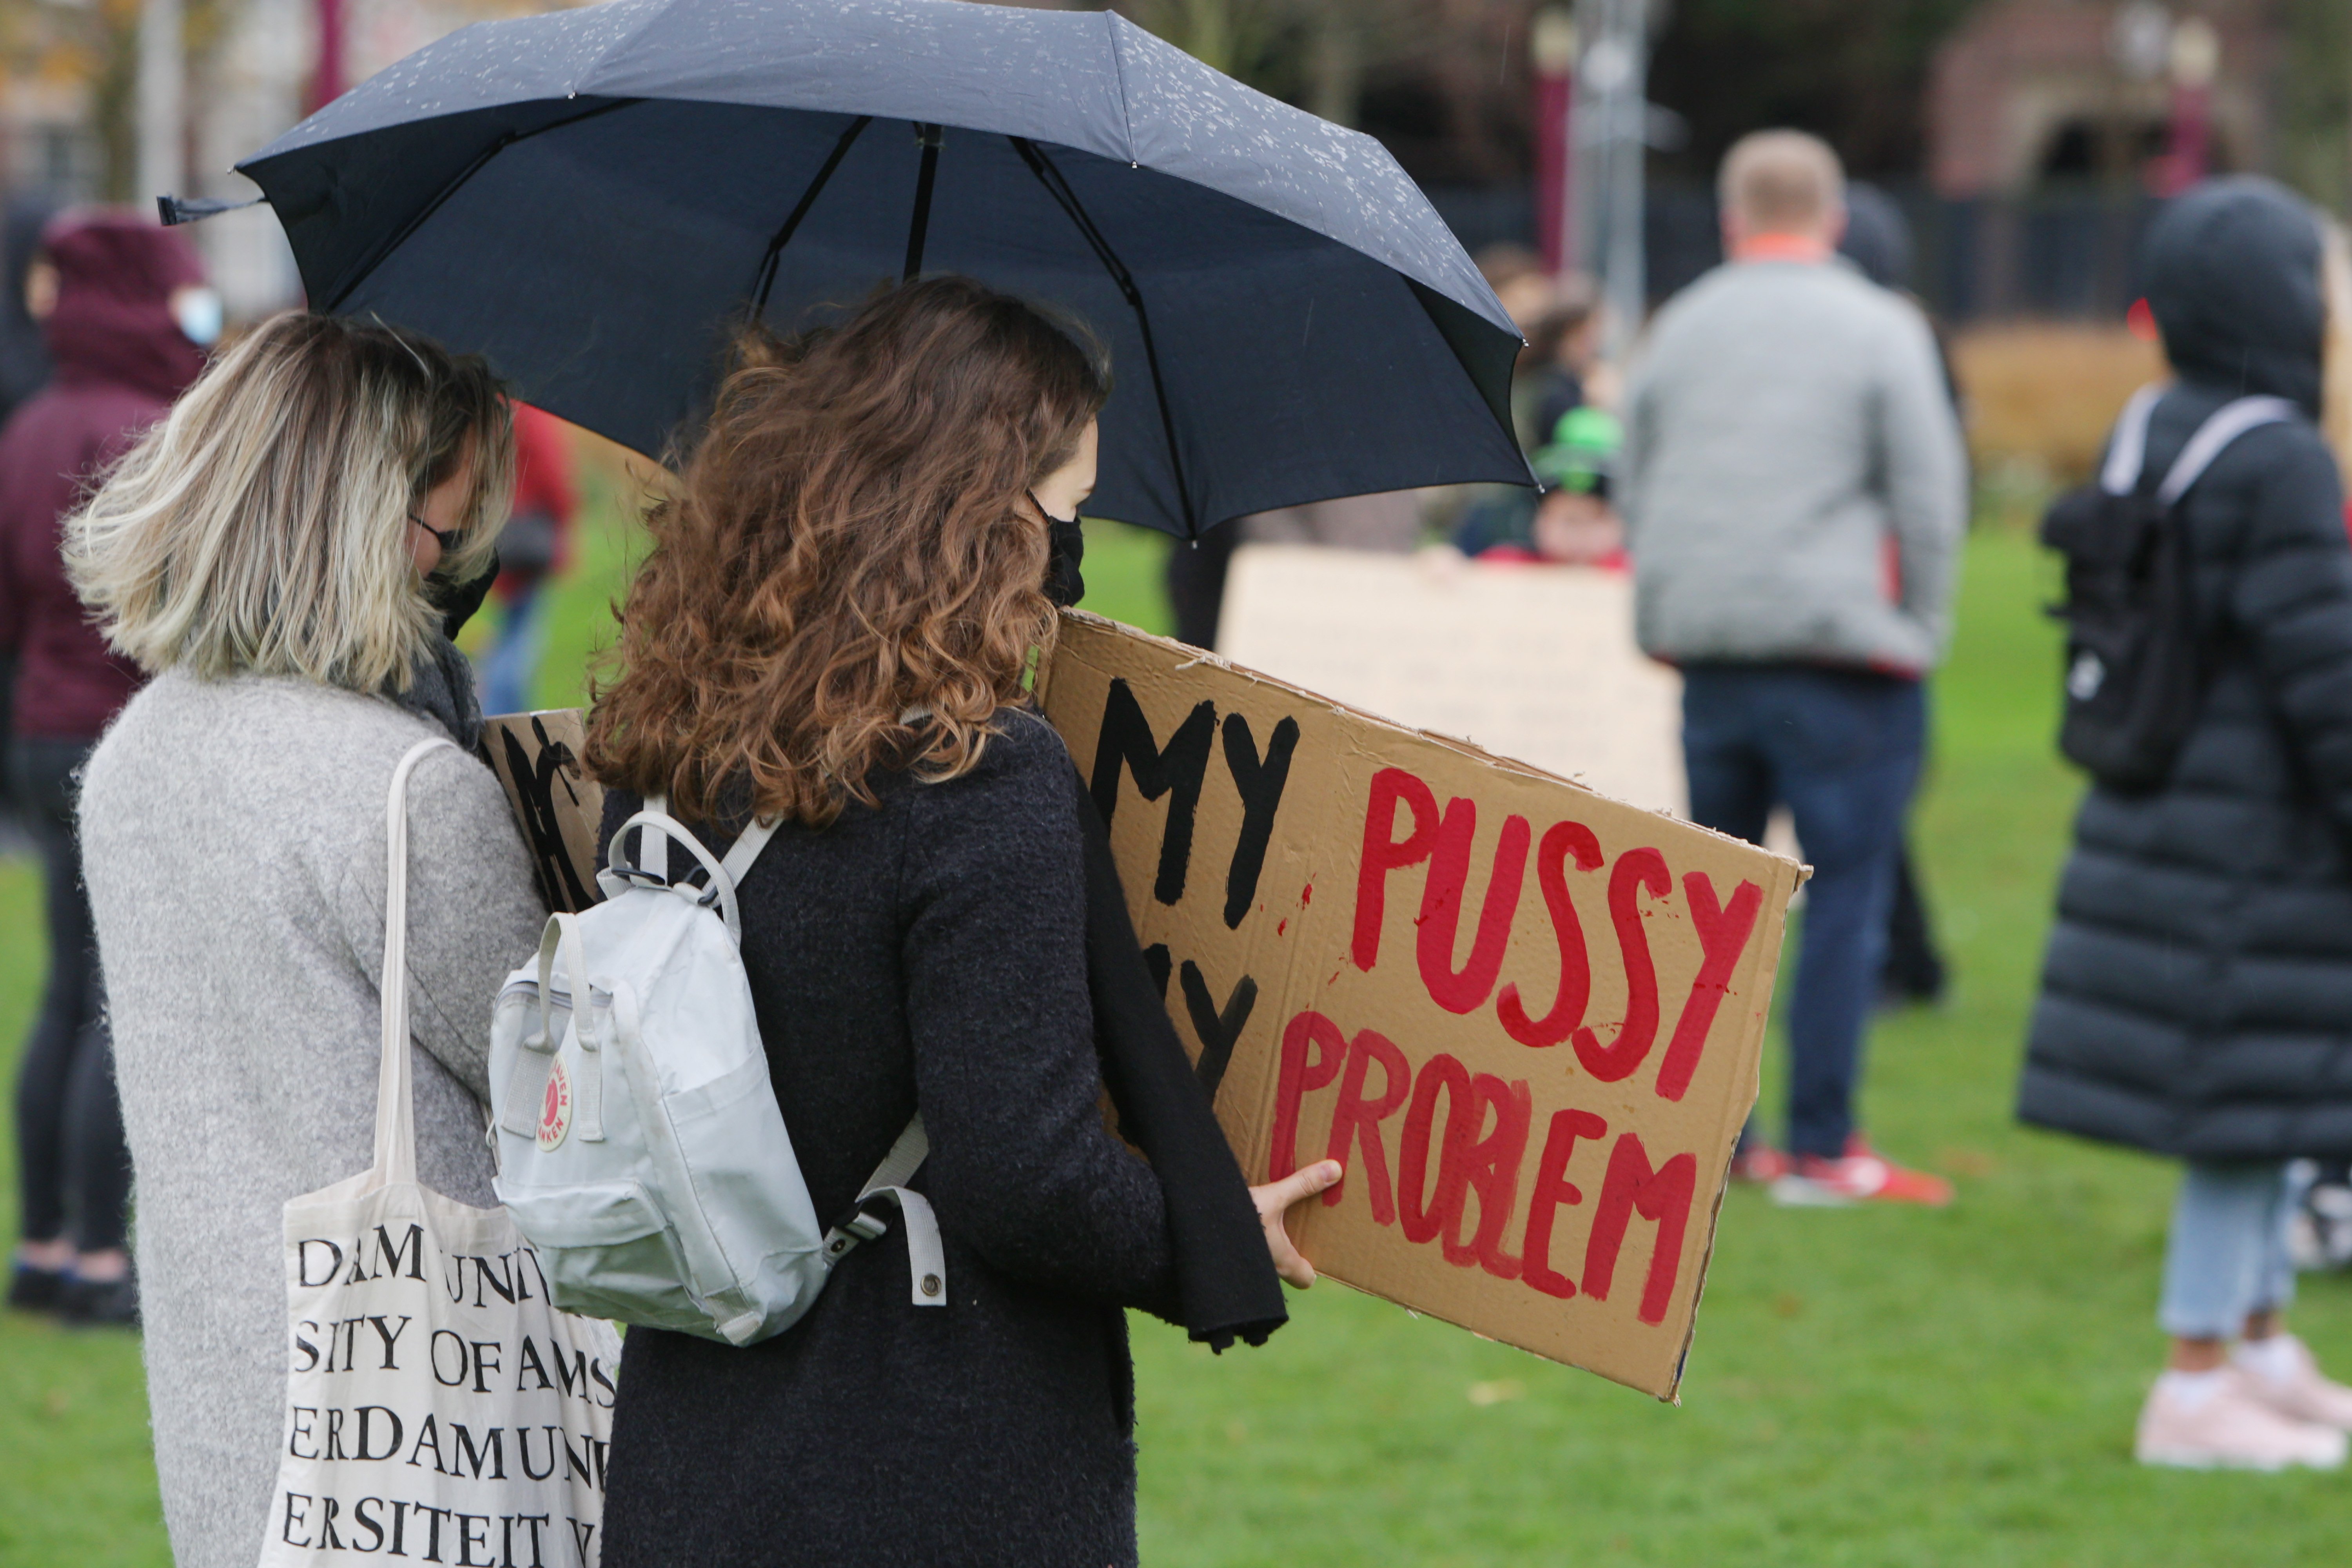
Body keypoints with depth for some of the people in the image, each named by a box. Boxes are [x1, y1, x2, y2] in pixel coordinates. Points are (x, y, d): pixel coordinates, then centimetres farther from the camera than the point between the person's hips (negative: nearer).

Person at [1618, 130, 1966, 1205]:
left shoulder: (1681, 328, 10)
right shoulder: (1879, 330, -3)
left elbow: (1635, 490, 16)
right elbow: (1930, 499, -5)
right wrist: (1919, 630, 6)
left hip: (1707, 648, 5)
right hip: (1843, 650, -5)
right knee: (1846, 898, -2)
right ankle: (1822, 1148, -4)